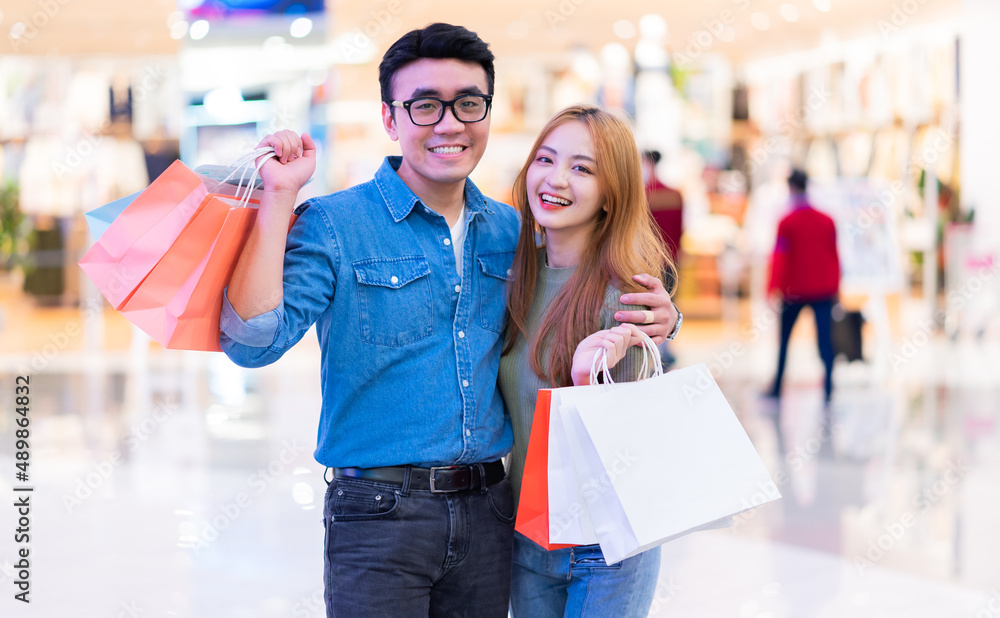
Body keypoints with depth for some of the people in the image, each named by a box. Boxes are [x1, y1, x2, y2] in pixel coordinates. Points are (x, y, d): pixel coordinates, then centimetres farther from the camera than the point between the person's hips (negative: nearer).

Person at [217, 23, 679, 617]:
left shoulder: (512, 231, 9)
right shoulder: (334, 225, -6)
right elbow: (254, 341, -19)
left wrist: (656, 317, -1)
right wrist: (279, 196, -18)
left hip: (488, 512, 5)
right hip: (379, 516, -4)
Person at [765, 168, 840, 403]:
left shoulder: (787, 223, -7)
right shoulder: (827, 221, 5)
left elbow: (780, 258, -10)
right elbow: (834, 256, 10)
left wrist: (774, 289, -8)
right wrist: (834, 289, 17)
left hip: (795, 289, -2)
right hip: (823, 288, 2)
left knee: (784, 338, 12)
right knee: (824, 336, -1)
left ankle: (777, 387, 17)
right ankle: (828, 386, -14)